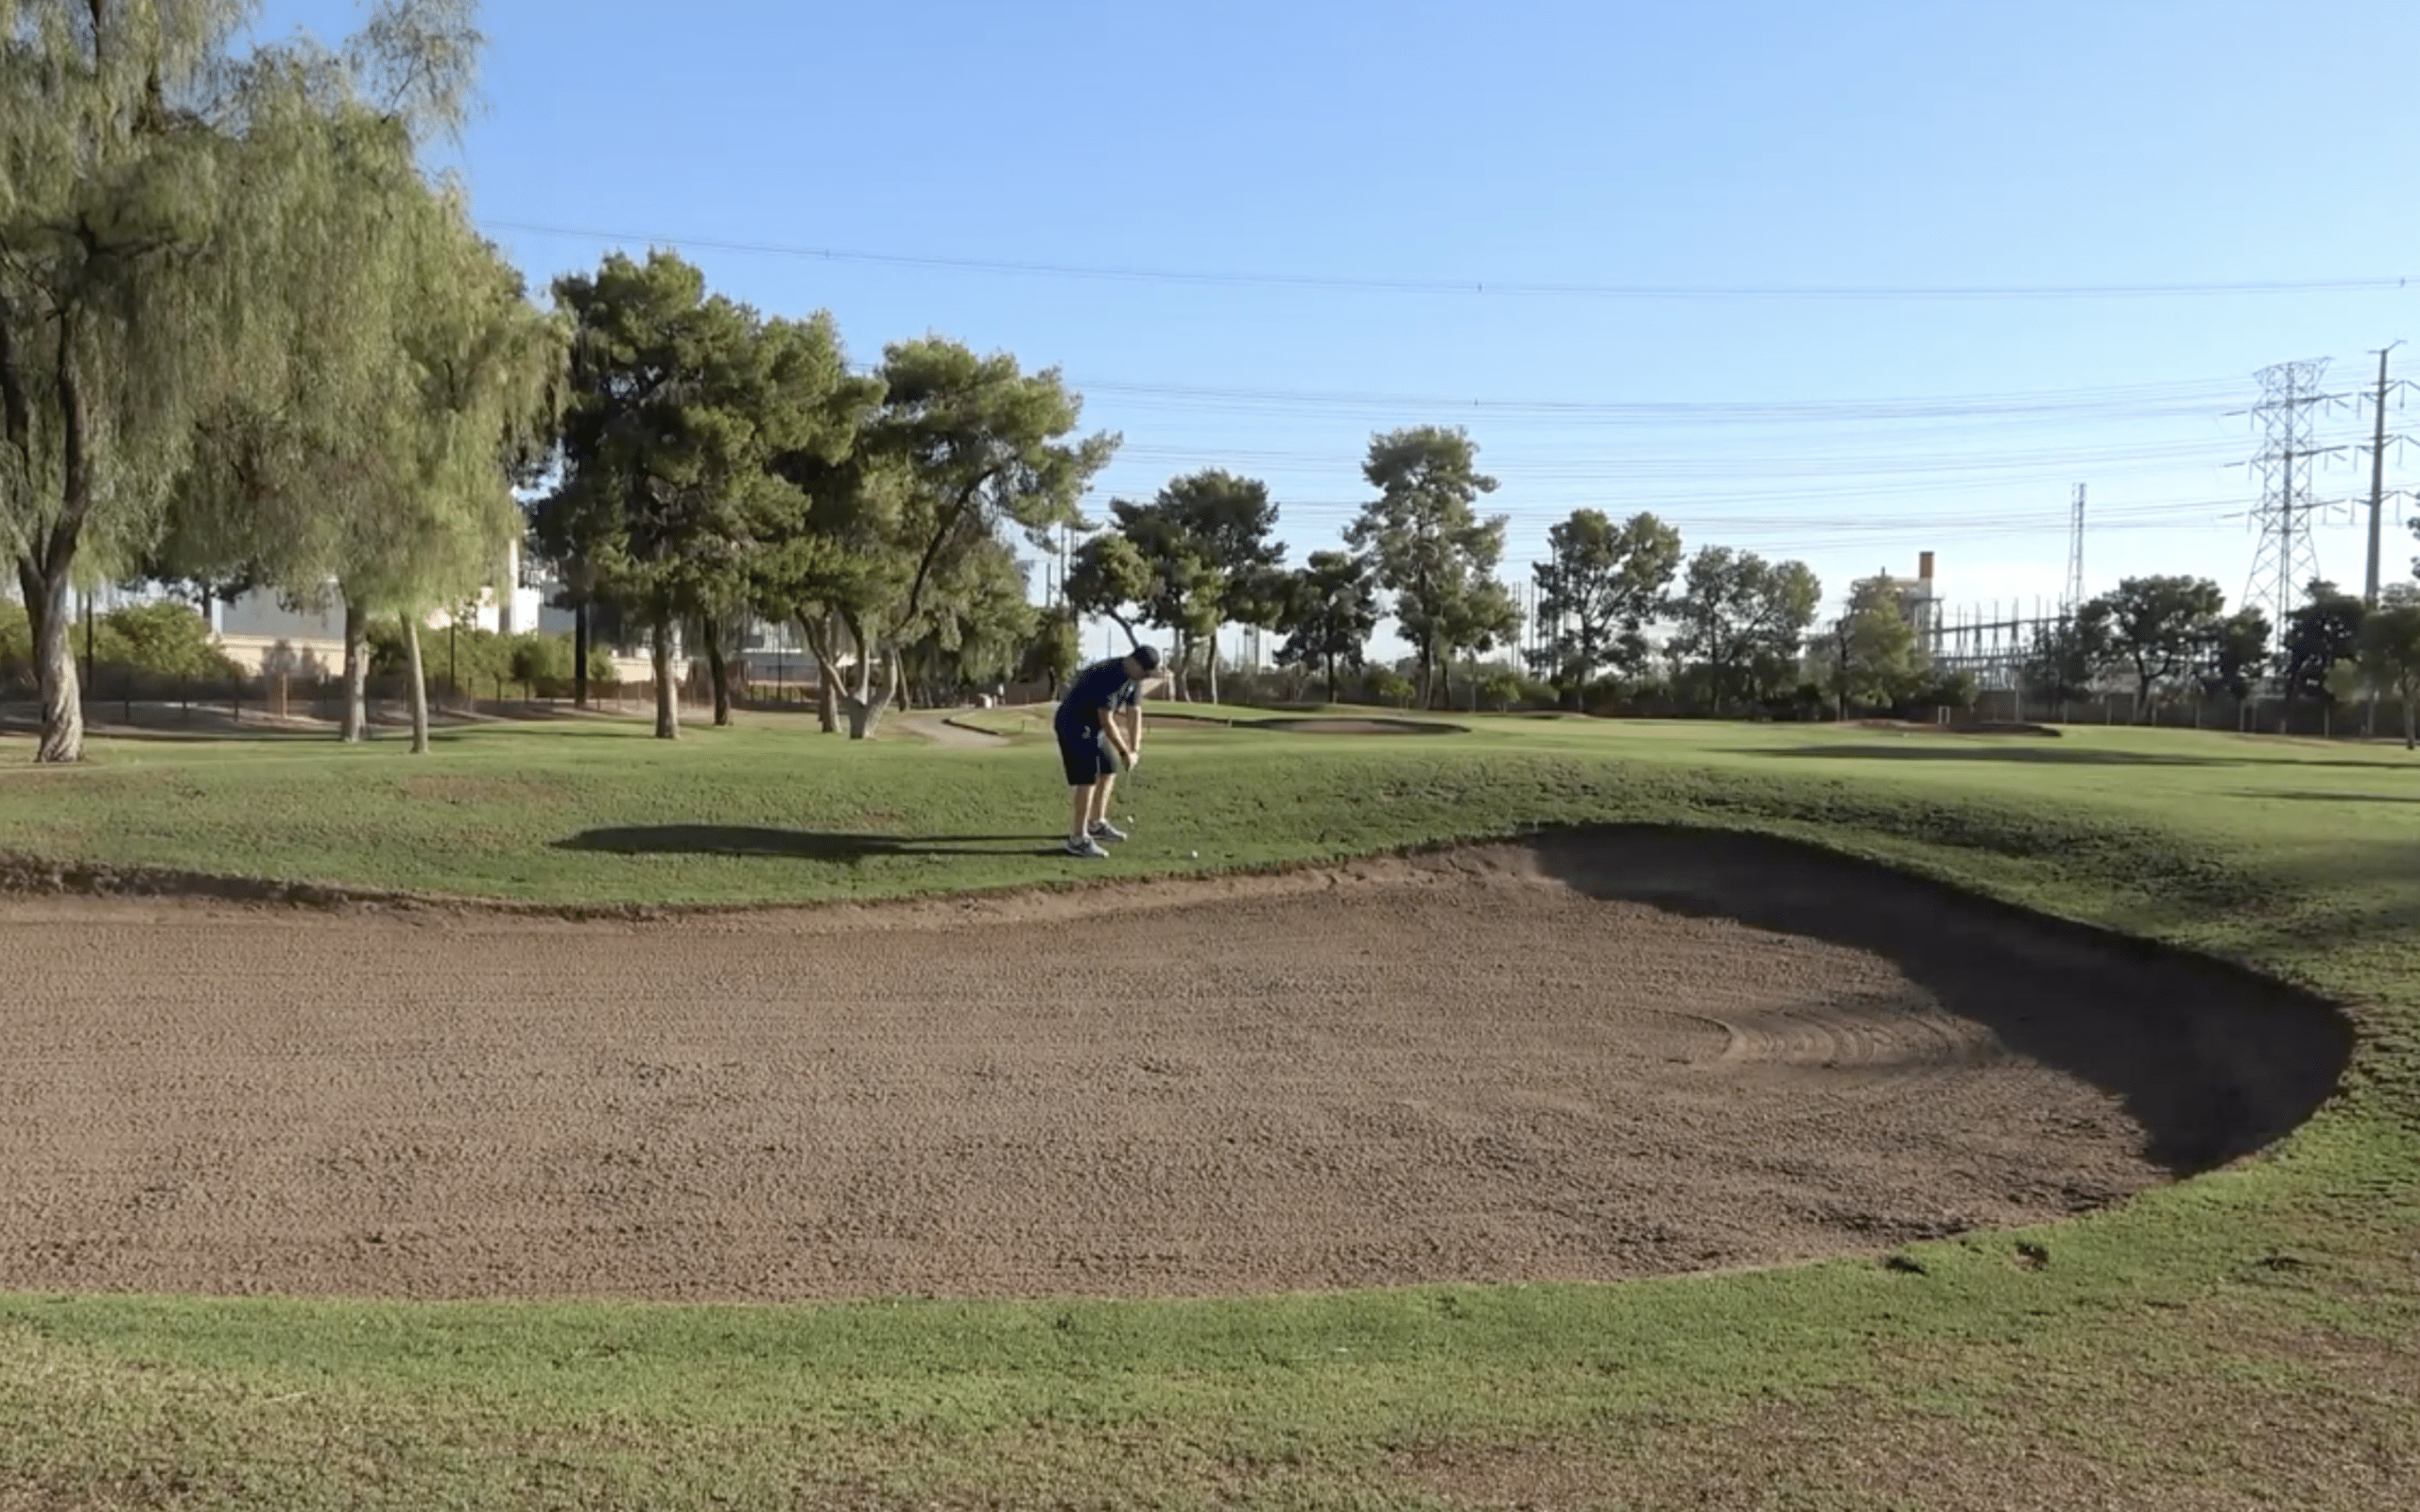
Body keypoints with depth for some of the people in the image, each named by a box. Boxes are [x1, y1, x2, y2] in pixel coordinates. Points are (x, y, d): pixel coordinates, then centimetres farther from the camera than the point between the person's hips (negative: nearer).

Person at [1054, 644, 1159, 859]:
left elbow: (1134, 712, 1)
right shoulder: (1107, 676, -29)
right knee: (1086, 780, -14)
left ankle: (1096, 824, 33)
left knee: (1108, 770, 17)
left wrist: (1134, 749, -6)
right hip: (1074, 726, -10)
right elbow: (1106, 721, -29)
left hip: (1094, 727, 10)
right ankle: (1078, 839, -11)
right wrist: (1125, 752, -21)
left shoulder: (1133, 677, 0)